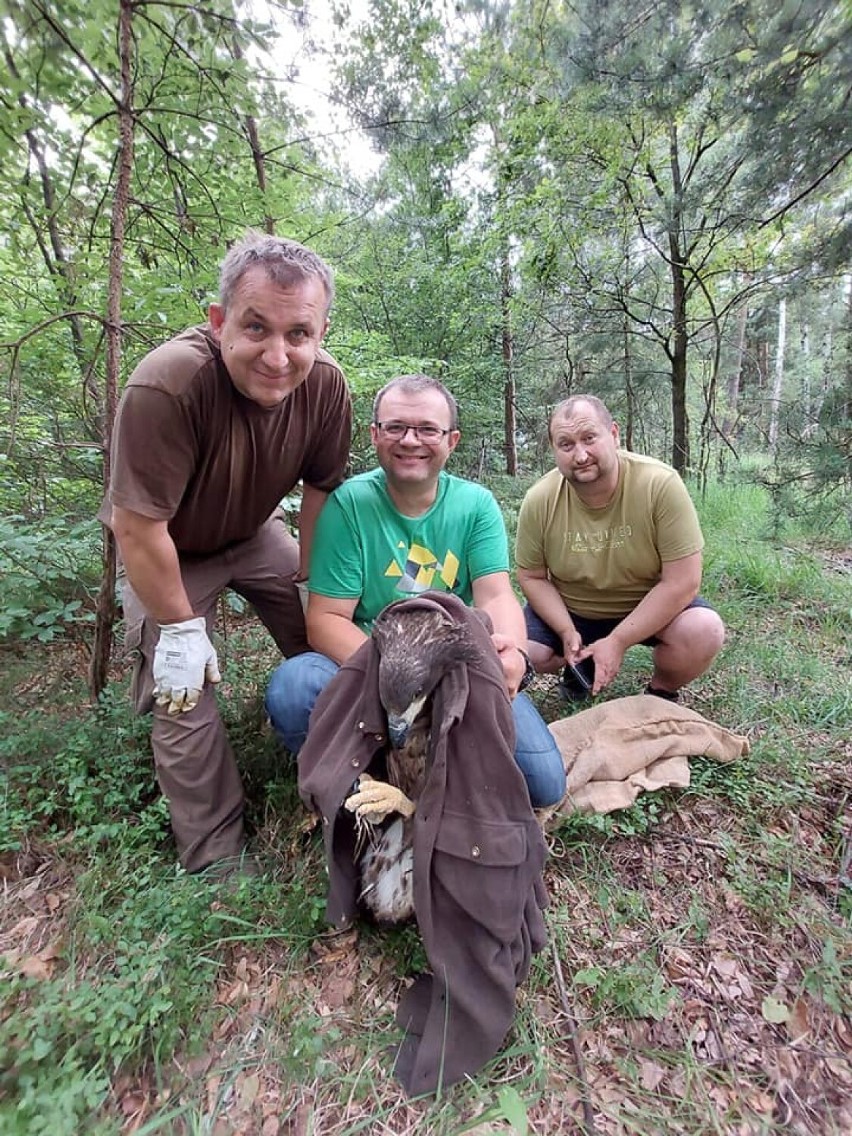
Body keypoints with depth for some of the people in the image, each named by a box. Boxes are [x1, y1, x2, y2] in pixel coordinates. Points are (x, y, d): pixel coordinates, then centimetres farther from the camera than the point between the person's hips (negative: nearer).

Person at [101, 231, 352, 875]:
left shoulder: (326, 383, -22)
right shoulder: (166, 384, -38)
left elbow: (321, 488, -9)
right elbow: (137, 525, -32)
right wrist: (180, 628, -21)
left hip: (254, 532, 4)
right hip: (166, 550, -3)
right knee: (183, 692, -6)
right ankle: (215, 856, 15)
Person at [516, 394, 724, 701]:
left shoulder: (661, 485, -25)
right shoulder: (539, 500, -18)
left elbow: (682, 581, -23)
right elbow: (532, 577, -6)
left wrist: (616, 642, -25)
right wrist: (568, 633, -19)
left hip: (651, 606, -1)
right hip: (569, 610, 2)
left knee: (704, 632, -29)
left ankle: (661, 692, 5)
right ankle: (582, 666, 16)